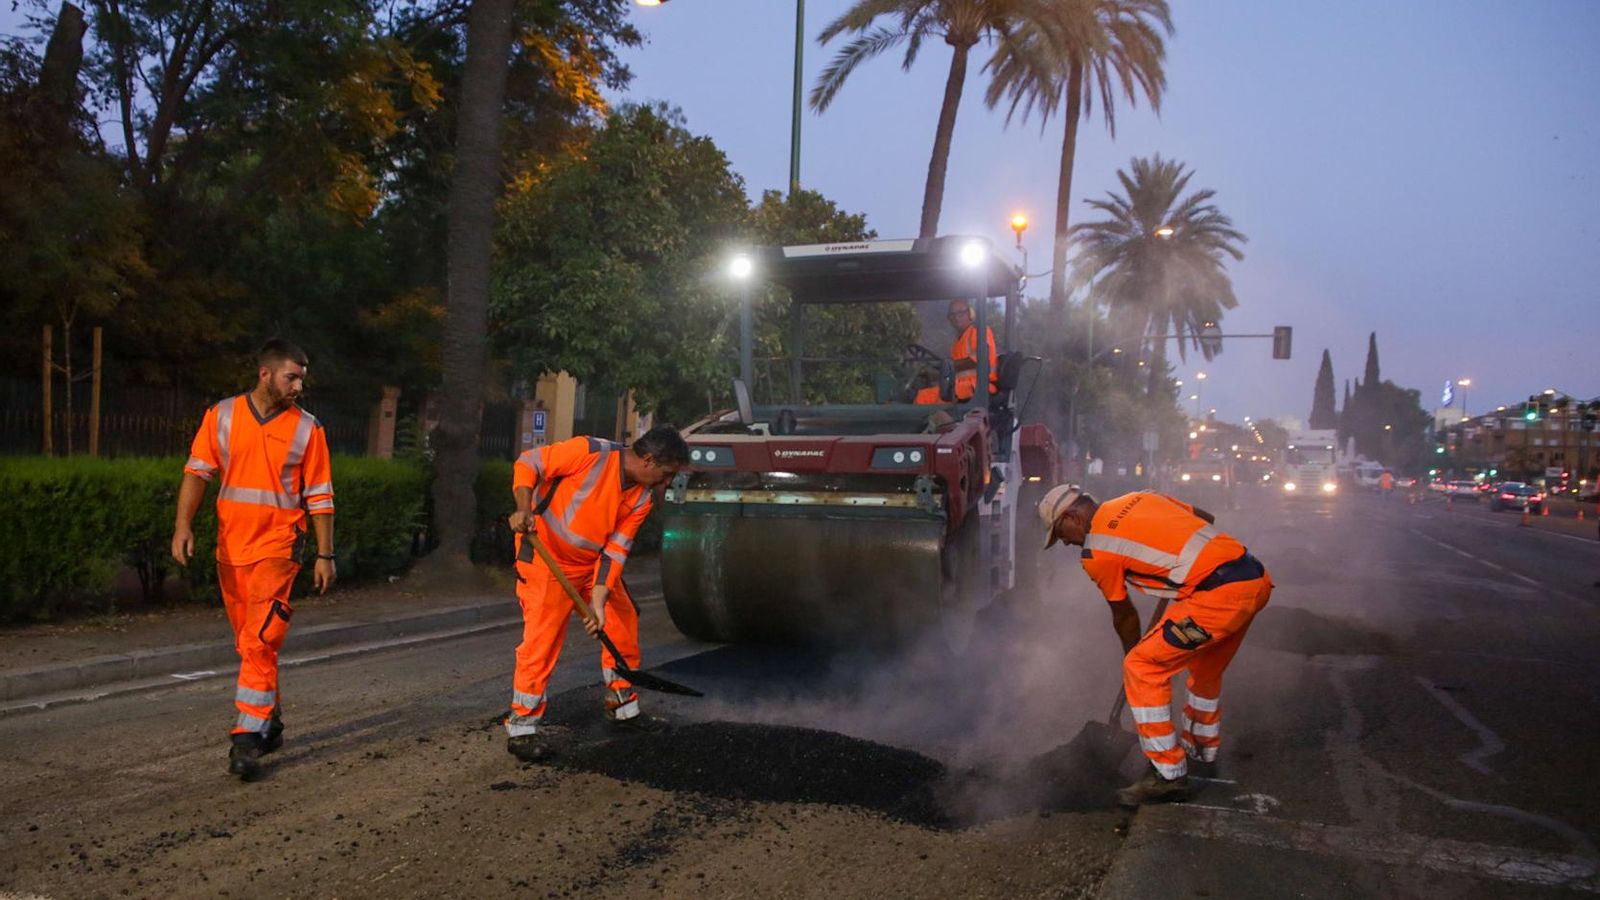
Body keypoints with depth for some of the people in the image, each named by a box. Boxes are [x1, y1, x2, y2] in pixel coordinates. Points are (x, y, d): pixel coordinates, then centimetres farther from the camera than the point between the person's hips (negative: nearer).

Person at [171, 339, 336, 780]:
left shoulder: (306, 428, -2)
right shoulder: (221, 416, 4)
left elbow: (319, 497, 1)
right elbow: (197, 471, 2)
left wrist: (325, 554, 0)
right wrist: (183, 523, -12)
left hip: (277, 547, -4)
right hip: (230, 547, 4)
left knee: (259, 643, -13)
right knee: (249, 643, 14)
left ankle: (248, 739, -10)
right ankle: (270, 723, 29)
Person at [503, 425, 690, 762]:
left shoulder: (641, 499, -4)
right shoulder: (589, 453, -24)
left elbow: (615, 551, -6)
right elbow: (527, 464, -17)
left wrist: (599, 601, -16)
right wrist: (524, 508, -32)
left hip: (594, 563, 7)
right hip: (546, 557, -7)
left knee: (624, 622, 10)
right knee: (542, 637, -12)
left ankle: (622, 706, 29)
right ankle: (521, 730, 0)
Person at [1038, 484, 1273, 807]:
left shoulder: (1096, 553, 0)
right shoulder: (1138, 498, 20)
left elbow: (1124, 616, 13)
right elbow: (1205, 518, 29)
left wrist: (1133, 656, 31)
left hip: (1220, 594, -9)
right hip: (1257, 578, 9)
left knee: (1142, 668, 0)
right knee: (1206, 668, 29)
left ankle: (1169, 775, 4)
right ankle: (1202, 748, 49)